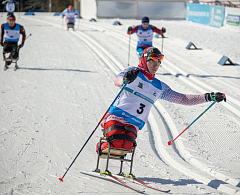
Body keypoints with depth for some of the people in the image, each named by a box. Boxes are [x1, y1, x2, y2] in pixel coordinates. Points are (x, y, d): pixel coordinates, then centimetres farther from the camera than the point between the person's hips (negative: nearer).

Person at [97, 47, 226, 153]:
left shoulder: (160, 87, 16)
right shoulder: (132, 72, 1)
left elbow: (183, 99, 16)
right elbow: (117, 82, -19)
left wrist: (208, 97, 6)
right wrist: (125, 79, -45)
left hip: (133, 125, 4)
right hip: (116, 117, -4)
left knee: (127, 145, -23)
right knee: (117, 143, -27)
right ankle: (102, 147, 9)